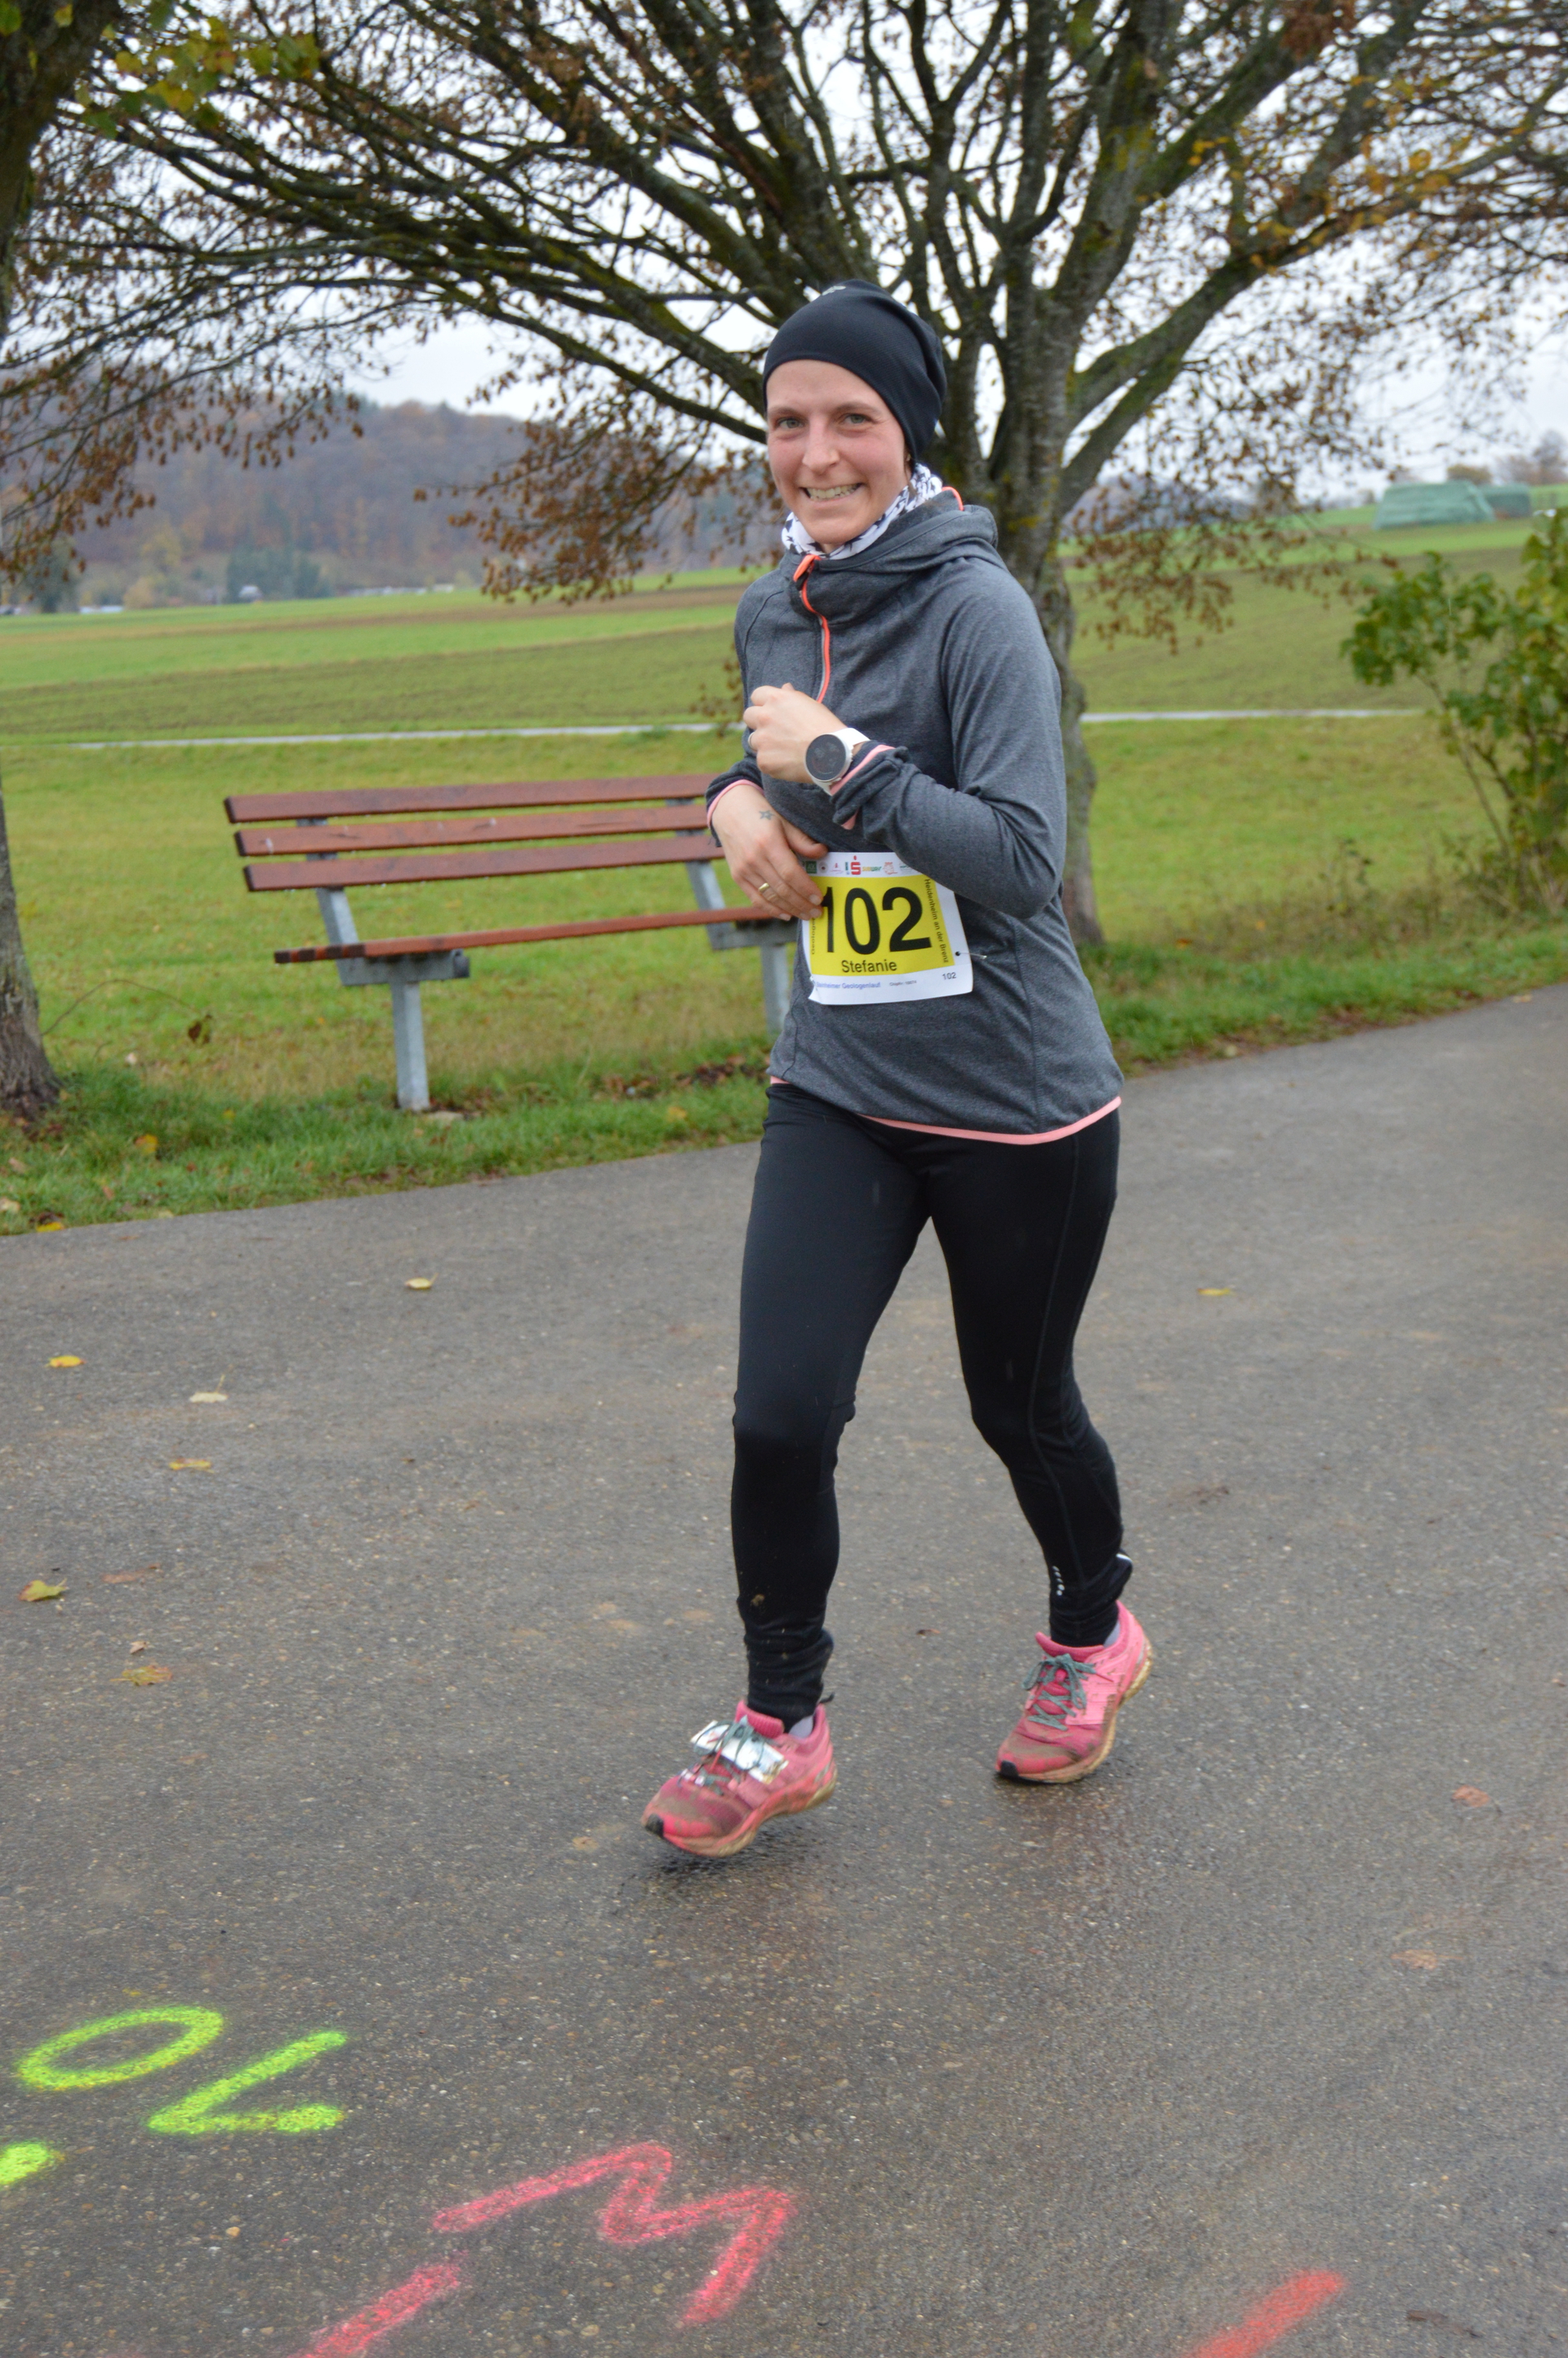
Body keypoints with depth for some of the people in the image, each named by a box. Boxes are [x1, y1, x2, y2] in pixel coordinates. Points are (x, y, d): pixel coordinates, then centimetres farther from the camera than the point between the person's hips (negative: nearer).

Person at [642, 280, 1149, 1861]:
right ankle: (779, 1723, 17)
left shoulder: (974, 606, -15)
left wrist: (838, 761, -24)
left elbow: (1024, 859, -23)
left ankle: (1093, 1632, 43)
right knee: (778, 1412, -6)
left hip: (1016, 1100, -4)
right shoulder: (770, 612, 5)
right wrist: (742, 798, 3)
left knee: (1020, 1409, 12)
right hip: (836, 1089, 5)